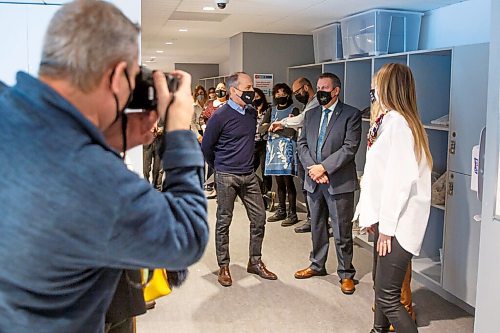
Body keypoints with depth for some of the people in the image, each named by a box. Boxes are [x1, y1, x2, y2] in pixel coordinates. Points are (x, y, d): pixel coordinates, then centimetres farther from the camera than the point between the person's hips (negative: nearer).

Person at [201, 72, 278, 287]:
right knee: (224, 222, 4)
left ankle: (255, 262, 23)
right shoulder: (220, 116, -12)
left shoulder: (252, 113, 6)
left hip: (249, 175, 6)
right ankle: (223, 267, 17)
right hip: (226, 177, -6)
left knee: (259, 218, 7)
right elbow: (206, 147, -3)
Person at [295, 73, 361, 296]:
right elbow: (302, 144, 9)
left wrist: (323, 167, -17)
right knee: (317, 227, 18)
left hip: (339, 182, -5)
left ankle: (346, 274, 19)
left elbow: (349, 148, -14)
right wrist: (312, 168, -8)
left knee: (342, 232, 3)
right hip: (314, 181, 6)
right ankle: (317, 265, 35)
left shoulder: (351, 114, -5)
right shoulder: (310, 115, 12)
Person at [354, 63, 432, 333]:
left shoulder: (396, 122, -17)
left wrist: (387, 227, -17)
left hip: (398, 223, -10)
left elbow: (399, 179, -21)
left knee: (388, 297, -8)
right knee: (380, 283, 21)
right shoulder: (387, 120, 12)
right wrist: (374, 216, 11)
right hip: (386, 218, 10)